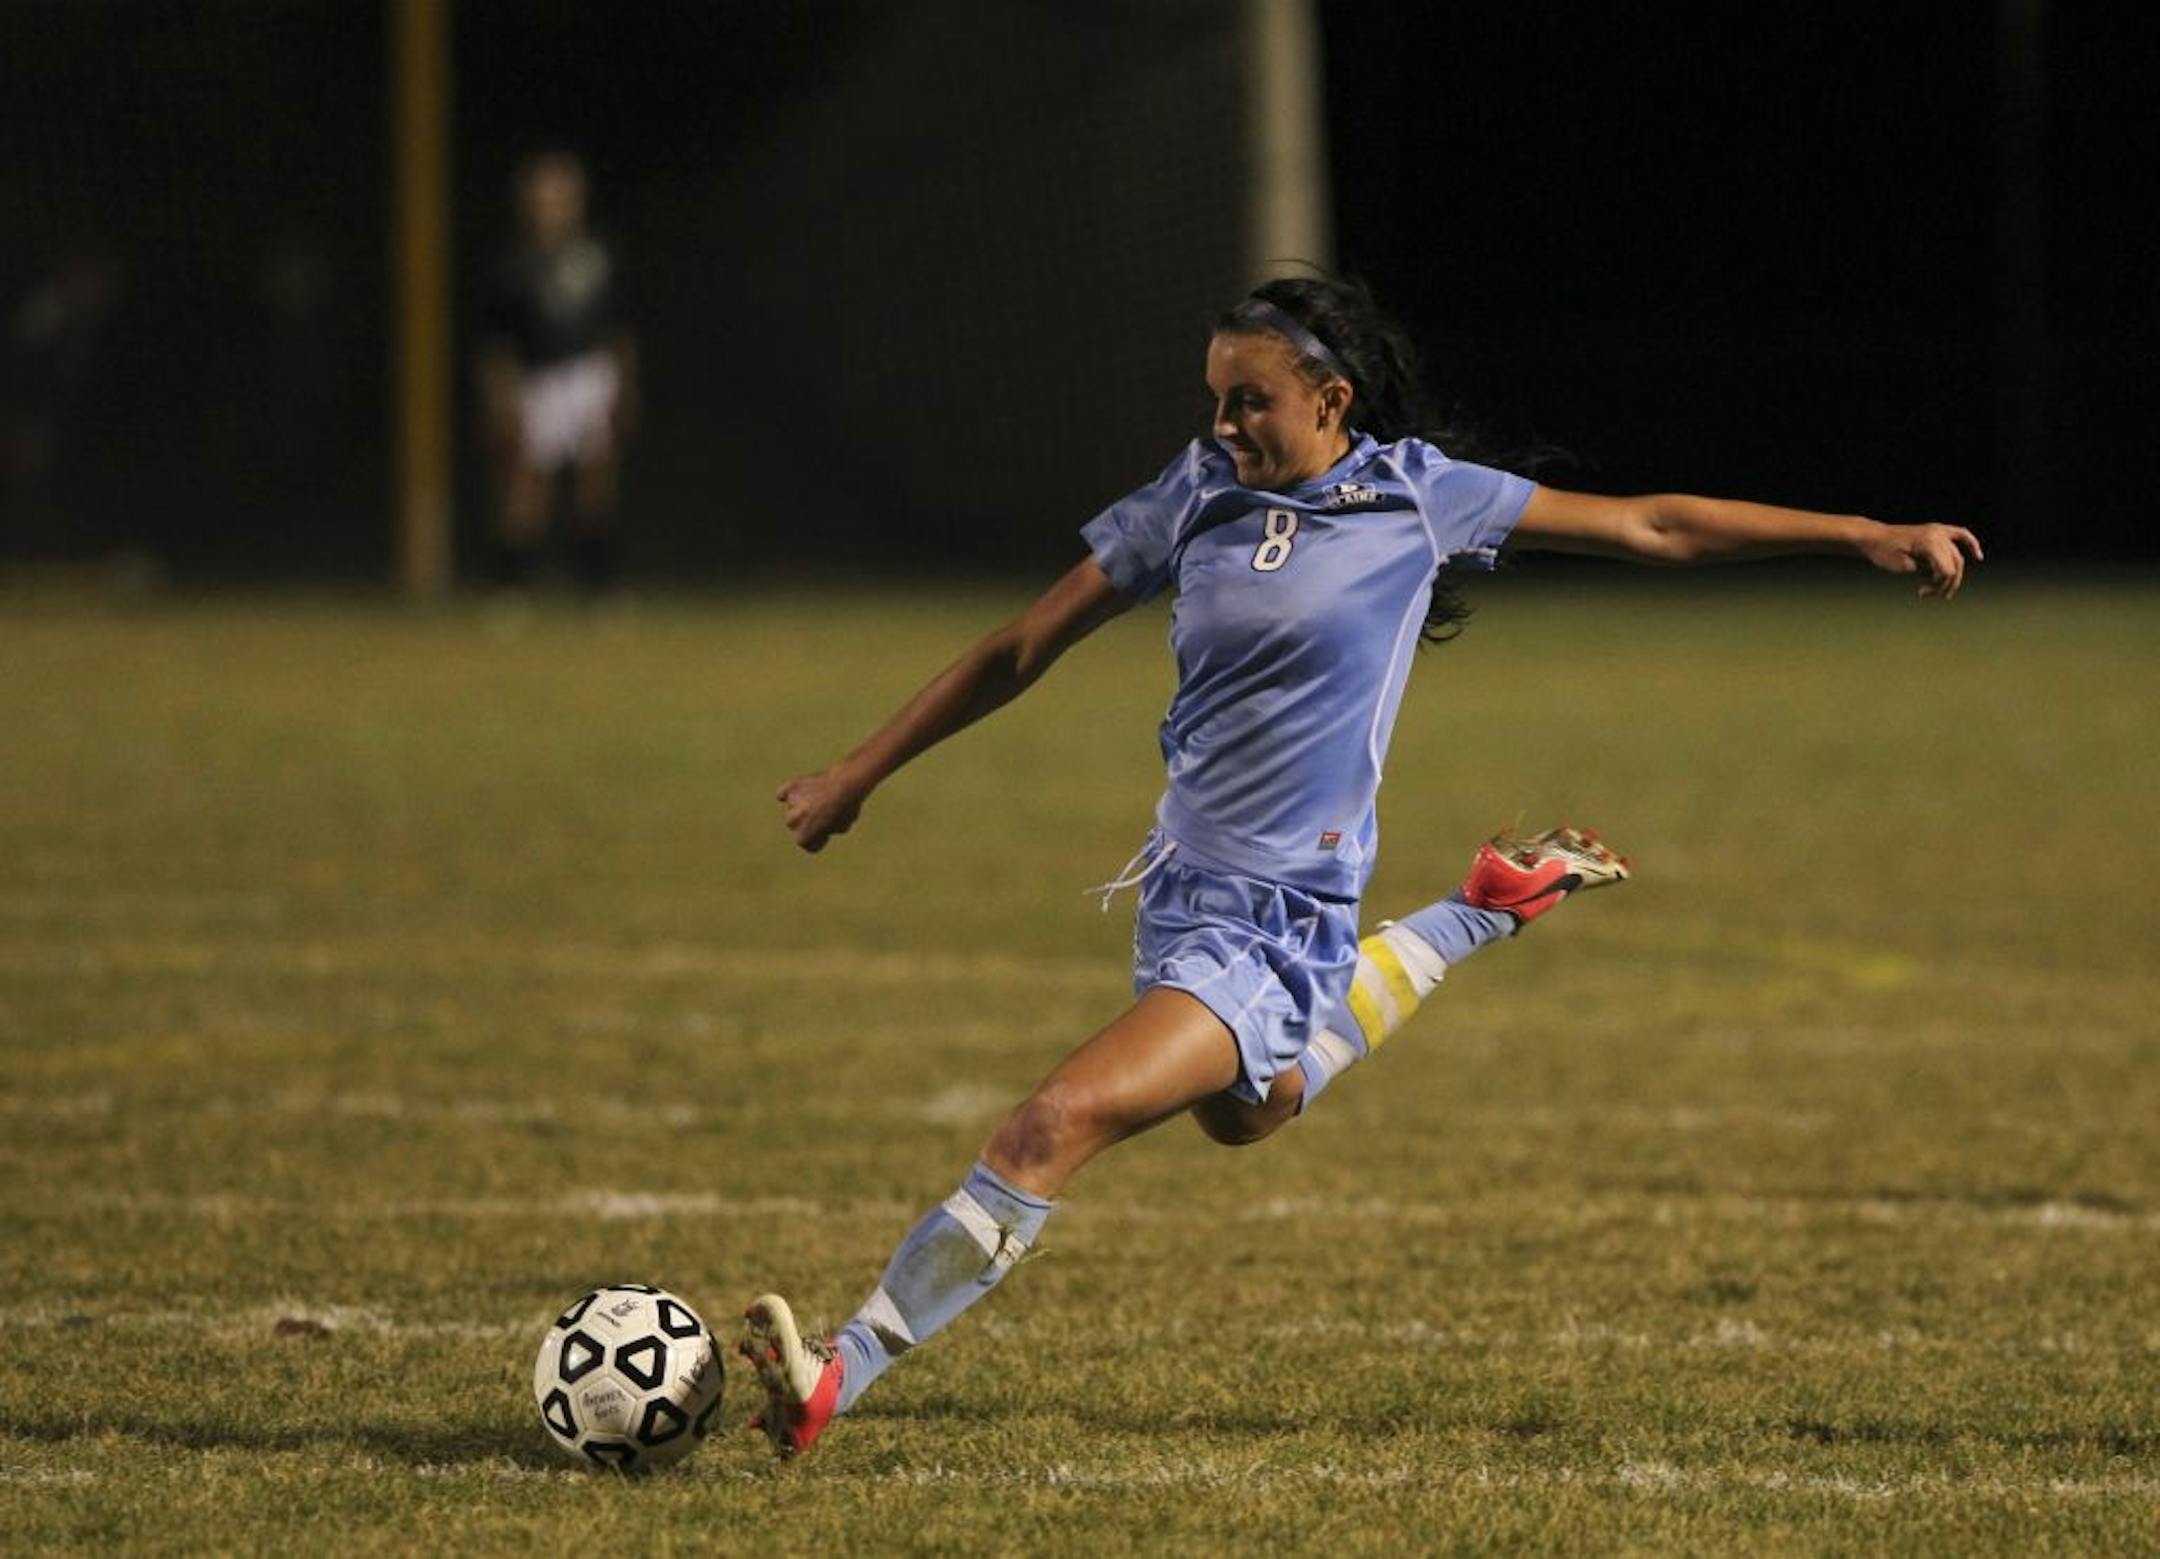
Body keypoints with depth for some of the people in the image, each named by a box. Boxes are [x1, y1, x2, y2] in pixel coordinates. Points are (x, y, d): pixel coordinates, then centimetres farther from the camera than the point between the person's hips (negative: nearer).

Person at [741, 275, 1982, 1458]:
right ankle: (1485, 913, 48)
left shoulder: (1415, 497, -7)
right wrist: (859, 774, 13)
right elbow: (1023, 649, 11)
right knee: (1248, 1110, 33)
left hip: (1282, 918, -7)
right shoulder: (1196, 499, 2)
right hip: (1182, 884, 7)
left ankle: (840, 1377, -17)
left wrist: (1867, 534, -1)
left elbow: (1648, 526, 0)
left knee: (1054, 1128, -21)